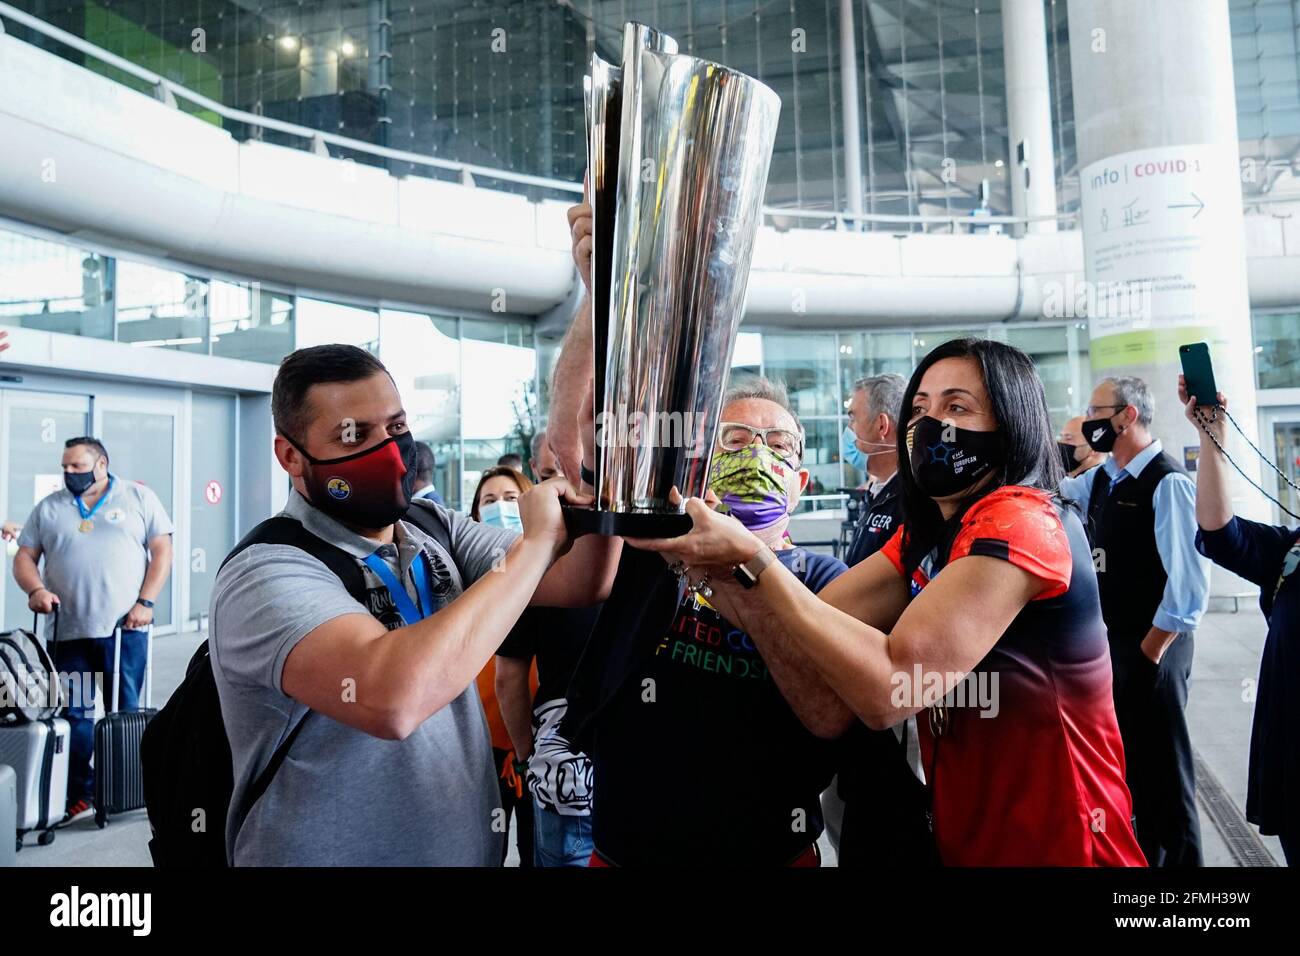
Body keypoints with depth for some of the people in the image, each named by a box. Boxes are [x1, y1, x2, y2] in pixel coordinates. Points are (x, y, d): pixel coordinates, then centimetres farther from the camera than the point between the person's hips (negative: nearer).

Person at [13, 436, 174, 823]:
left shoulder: (138, 497, 4)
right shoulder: (48, 508, 12)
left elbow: (162, 550, 0)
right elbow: (25, 556, 10)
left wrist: (145, 602, -9)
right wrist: (35, 589, -11)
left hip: (125, 628, -2)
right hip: (68, 630, 2)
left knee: (124, 712, 6)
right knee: (74, 715, 5)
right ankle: (79, 794, 13)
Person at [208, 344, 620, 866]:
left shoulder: (434, 529, -1)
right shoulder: (266, 572, -23)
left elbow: (580, 583, -5)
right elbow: (391, 699, -41)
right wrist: (537, 540, -32)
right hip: (328, 854, -7)